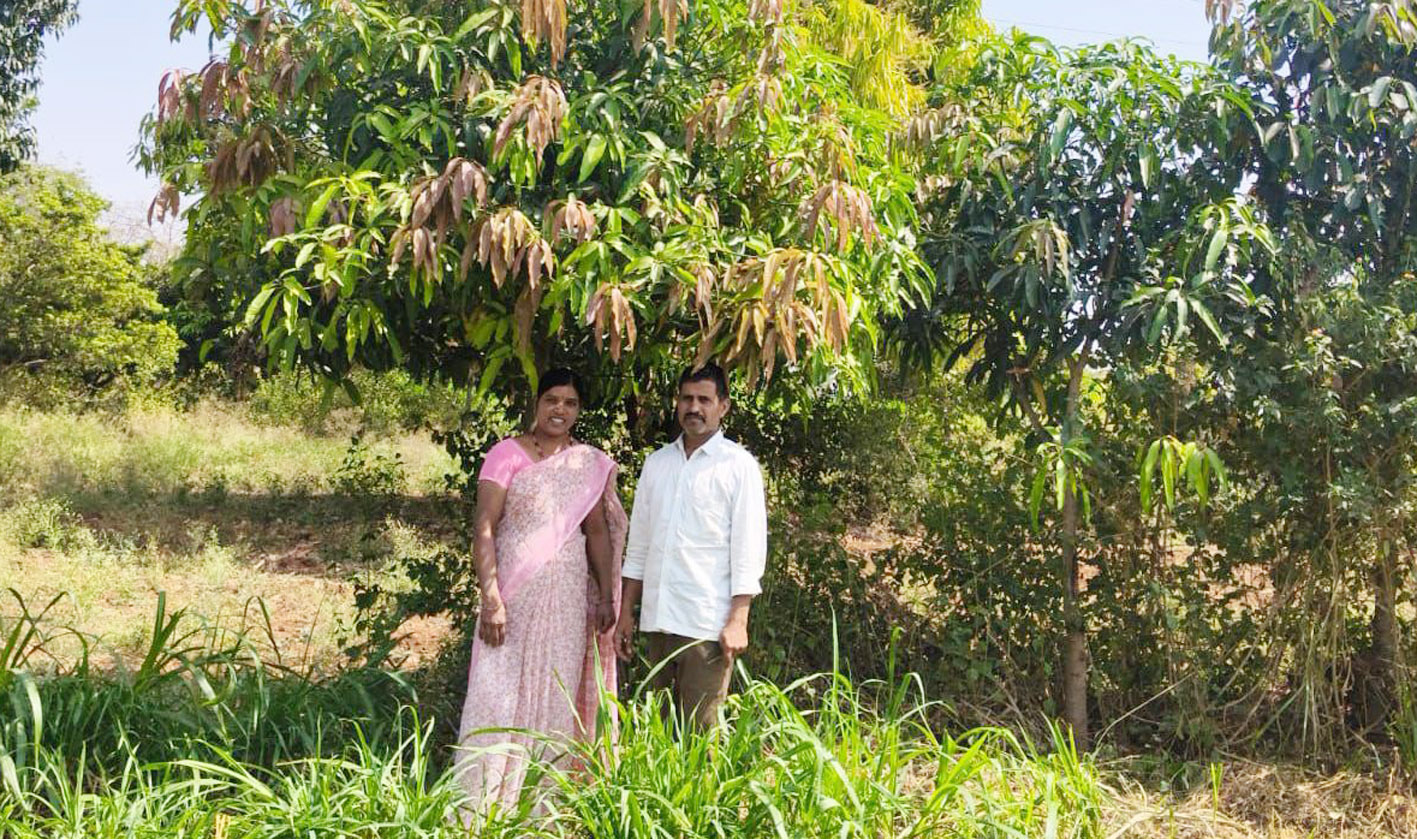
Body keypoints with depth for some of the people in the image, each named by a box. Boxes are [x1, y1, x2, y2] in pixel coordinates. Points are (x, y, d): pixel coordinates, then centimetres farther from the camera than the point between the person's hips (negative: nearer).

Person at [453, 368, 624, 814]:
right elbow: (484, 527, -9)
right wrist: (491, 598, -17)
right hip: (514, 592, -4)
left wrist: (606, 597, 10)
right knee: (498, 695, -4)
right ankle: (475, 811, 5)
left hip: (568, 597, 4)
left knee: (556, 698, 7)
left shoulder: (592, 463, 9)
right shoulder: (508, 454, -3)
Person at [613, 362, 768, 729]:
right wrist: (626, 613, 13)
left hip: (707, 624, -5)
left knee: (699, 731, -5)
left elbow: (749, 549, -5)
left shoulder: (739, 464, 0)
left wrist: (738, 620, -12)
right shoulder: (656, 463, 14)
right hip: (657, 619, 5)